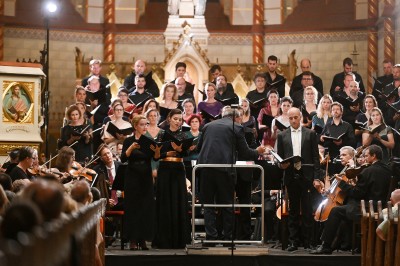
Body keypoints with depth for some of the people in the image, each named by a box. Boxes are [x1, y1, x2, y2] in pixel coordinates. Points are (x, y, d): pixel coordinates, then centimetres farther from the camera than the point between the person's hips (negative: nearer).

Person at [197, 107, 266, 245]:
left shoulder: (208, 126, 14)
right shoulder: (236, 128, 3)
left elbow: (199, 147, 21)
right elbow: (244, 152, 3)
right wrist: (257, 152, 23)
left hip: (206, 166, 2)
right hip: (224, 169, -2)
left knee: (208, 204, 8)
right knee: (226, 204, 9)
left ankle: (211, 236, 2)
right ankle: (228, 237, 11)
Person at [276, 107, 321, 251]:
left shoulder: (310, 134, 5)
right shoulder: (282, 136, 9)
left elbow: (315, 157, 3)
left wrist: (316, 178, -4)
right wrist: (281, 164, -11)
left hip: (306, 176, -2)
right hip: (291, 177, 2)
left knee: (307, 211, 0)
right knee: (293, 211, 6)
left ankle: (307, 242, 5)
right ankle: (294, 242, 9)